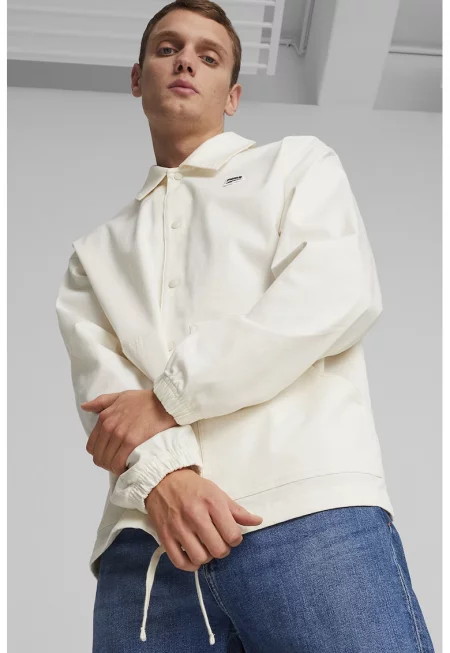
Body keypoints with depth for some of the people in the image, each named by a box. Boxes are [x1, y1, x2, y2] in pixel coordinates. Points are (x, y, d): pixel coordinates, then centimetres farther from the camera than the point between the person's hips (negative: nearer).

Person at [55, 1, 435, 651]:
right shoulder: (97, 251, 22)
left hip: (311, 508, -2)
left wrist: (169, 397, -6)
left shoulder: (301, 163, 15)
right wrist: (160, 473, -14)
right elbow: (101, 384, 7)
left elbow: (338, 298, -3)